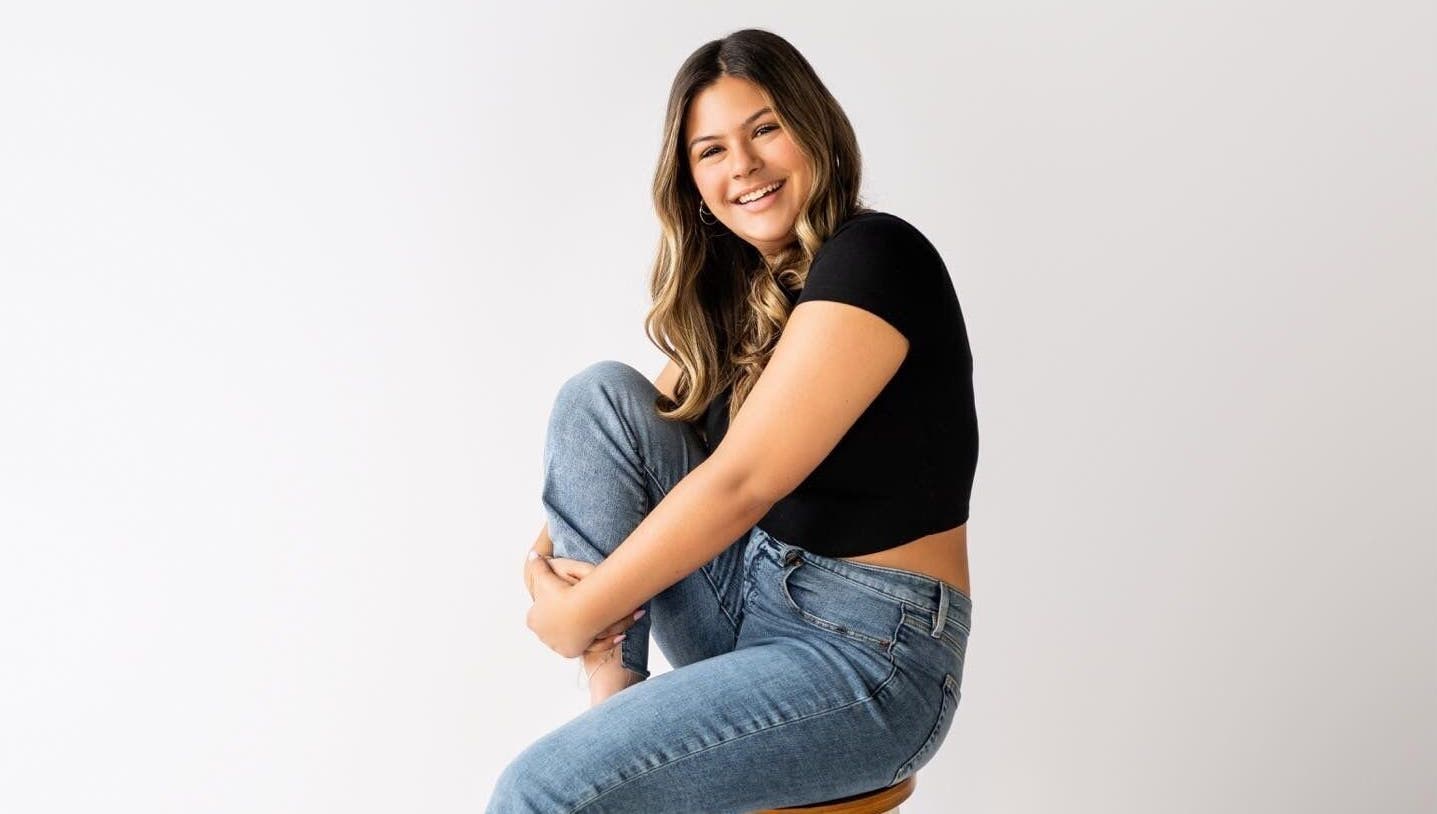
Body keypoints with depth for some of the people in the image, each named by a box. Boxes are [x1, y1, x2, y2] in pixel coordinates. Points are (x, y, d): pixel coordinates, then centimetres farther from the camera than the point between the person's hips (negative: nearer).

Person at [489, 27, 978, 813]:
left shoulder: (874, 257, -16)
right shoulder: (734, 289, 9)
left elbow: (740, 482, -22)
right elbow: (619, 438, 11)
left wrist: (579, 615, -14)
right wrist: (545, 561, -9)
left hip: (869, 657, -8)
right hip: (745, 601, 8)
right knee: (599, 392, -8)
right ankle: (614, 700, -7)